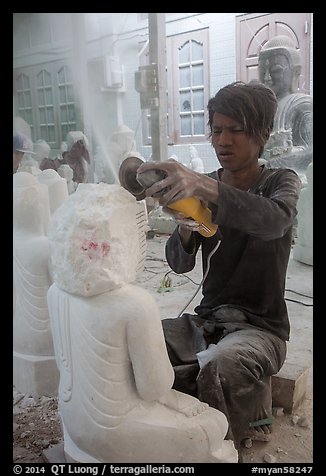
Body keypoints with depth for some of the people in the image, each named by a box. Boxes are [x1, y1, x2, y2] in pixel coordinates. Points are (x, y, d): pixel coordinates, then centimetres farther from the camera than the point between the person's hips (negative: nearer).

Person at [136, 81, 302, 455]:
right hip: (206, 320, 4)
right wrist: (184, 229, -24)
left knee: (222, 365, -35)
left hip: (261, 326, -4)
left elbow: (274, 220, -30)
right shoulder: (201, 187, 7)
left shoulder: (281, 182, -3)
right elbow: (180, 264, -1)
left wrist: (206, 187, -46)